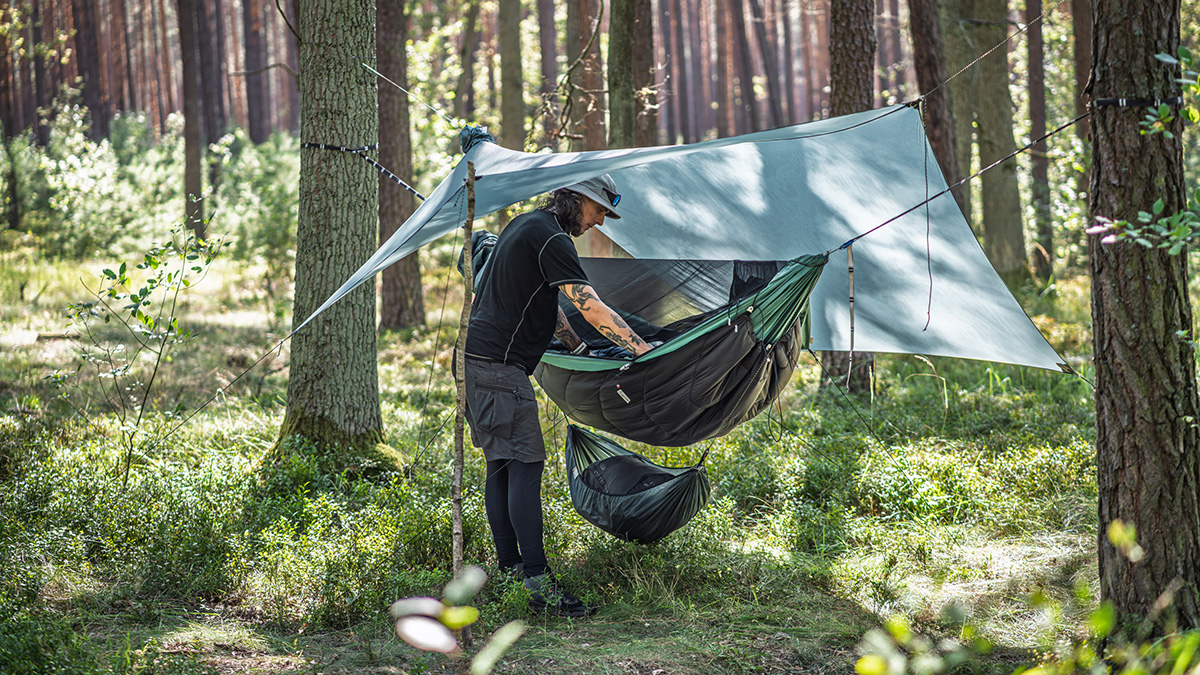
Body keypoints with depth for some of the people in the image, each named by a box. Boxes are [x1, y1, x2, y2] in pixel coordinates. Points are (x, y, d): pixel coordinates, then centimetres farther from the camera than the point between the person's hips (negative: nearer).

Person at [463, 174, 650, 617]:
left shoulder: (527, 225, 18)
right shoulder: (550, 238, -14)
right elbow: (592, 308, -20)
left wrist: (580, 349, 28)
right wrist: (644, 350, -17)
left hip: (478, 359, 11)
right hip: (499, 364, -11)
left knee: (501, 464, 12)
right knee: (525, 464, -13)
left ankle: (508, 568, 16)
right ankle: (538, 584, -17)